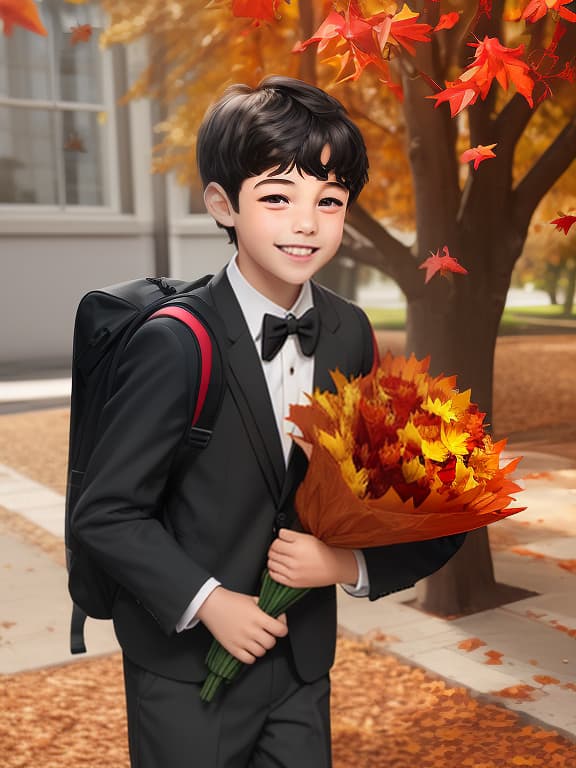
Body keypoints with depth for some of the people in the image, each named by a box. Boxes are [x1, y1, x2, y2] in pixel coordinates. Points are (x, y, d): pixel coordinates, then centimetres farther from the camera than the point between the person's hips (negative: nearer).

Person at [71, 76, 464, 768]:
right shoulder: (175, 344, -20)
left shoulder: (350, 334, -4)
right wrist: (207, 601, -17)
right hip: (187, 667, -4)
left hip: (303, 661, 5)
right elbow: (106, 513, -15)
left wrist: (350, 563, -12)